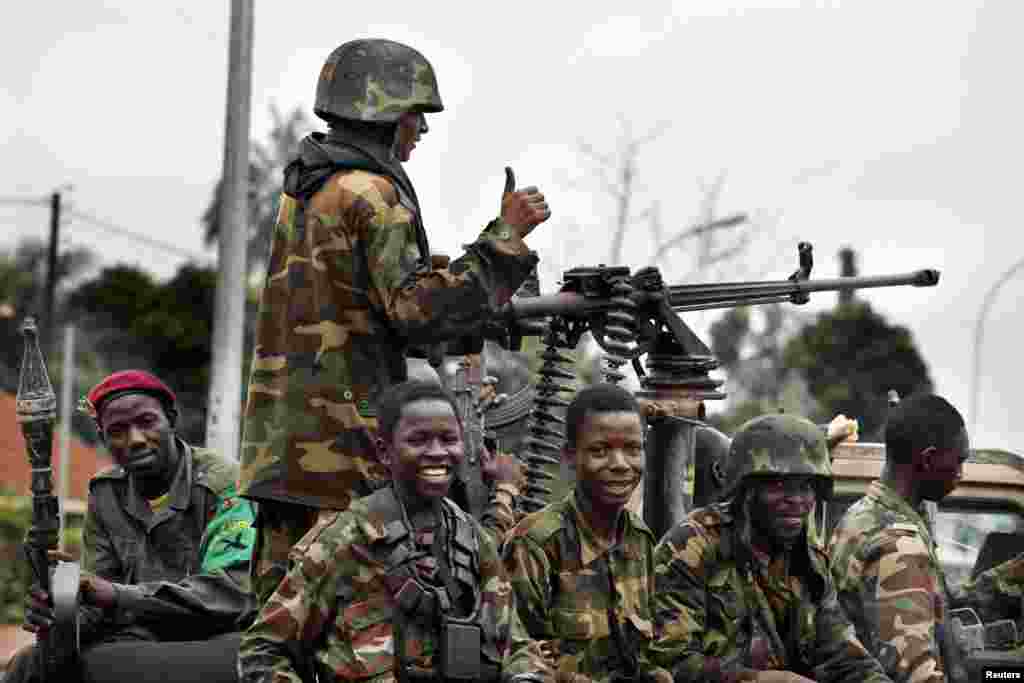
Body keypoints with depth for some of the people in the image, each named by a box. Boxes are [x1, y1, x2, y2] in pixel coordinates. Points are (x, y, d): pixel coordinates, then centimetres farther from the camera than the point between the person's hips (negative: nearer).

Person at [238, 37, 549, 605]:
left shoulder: (305, 190, 18)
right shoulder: (371, 194, -11)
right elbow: (422, 309, -18)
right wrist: (505, 234, -15)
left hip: (280, 440, 9)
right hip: (340, 430, -9)